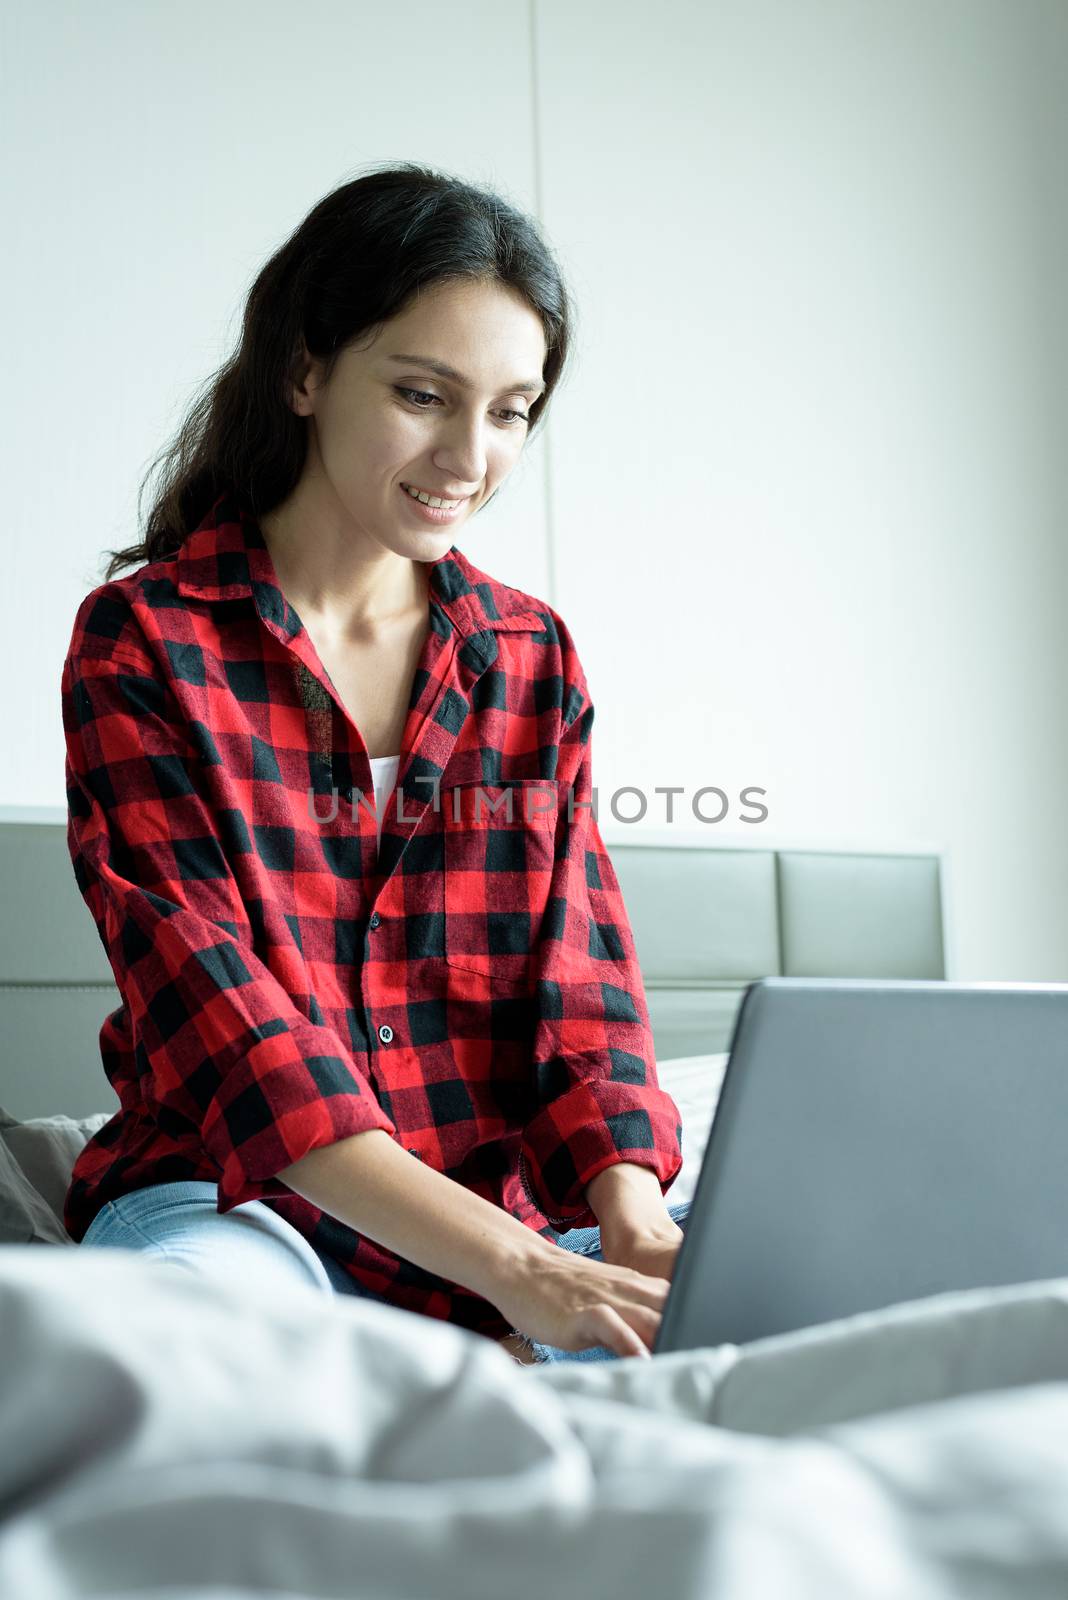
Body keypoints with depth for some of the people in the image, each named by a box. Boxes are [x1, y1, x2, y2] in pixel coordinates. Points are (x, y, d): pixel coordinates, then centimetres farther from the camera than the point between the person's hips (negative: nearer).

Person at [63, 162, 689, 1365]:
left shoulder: (532, 655, 11)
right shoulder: (143, 639, -4)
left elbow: (580, 982, 5)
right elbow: (216, 1008, -15)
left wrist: (631, 1214, -18)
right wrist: (514, 1269, -26)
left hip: (500, 1202, 4)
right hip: (232, 1198, -3)